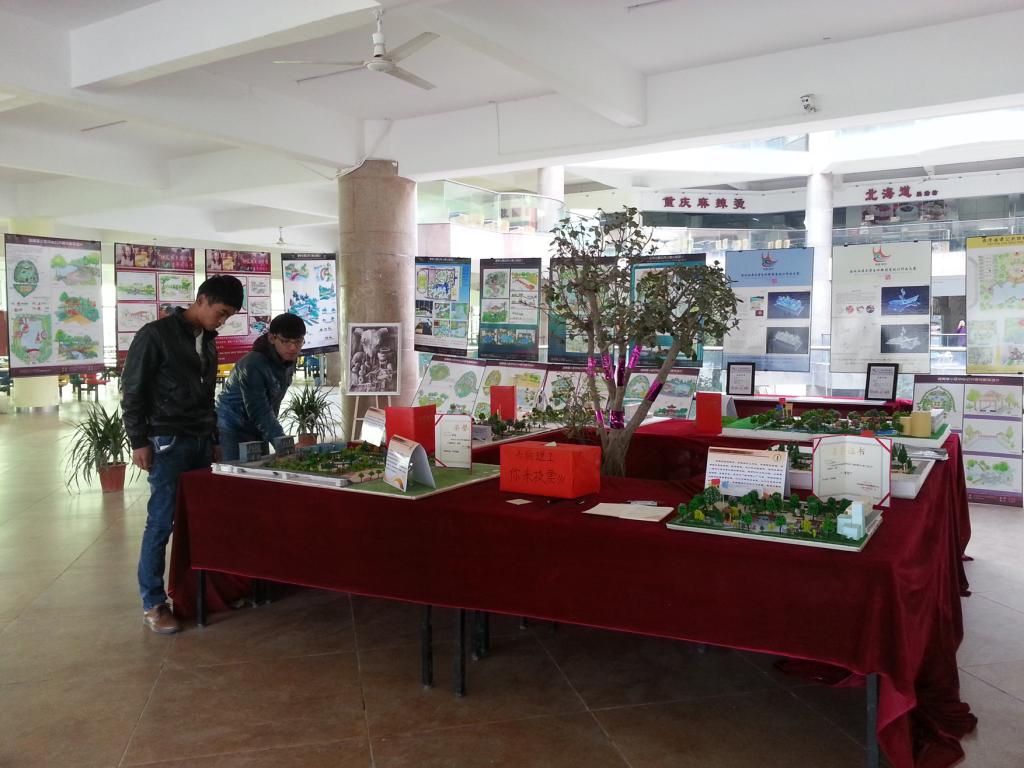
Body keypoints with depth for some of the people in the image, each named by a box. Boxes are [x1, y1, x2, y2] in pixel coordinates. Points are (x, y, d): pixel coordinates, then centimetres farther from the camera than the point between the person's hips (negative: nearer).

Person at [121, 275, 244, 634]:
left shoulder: (208, 341, 13)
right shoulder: (155, 334, -9)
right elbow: (132, 391, -9)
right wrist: (139, 442, -13)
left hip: (201, 442, 7)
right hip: (167, 443, -7)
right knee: (161, 523, -4)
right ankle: (153, 605, 4)